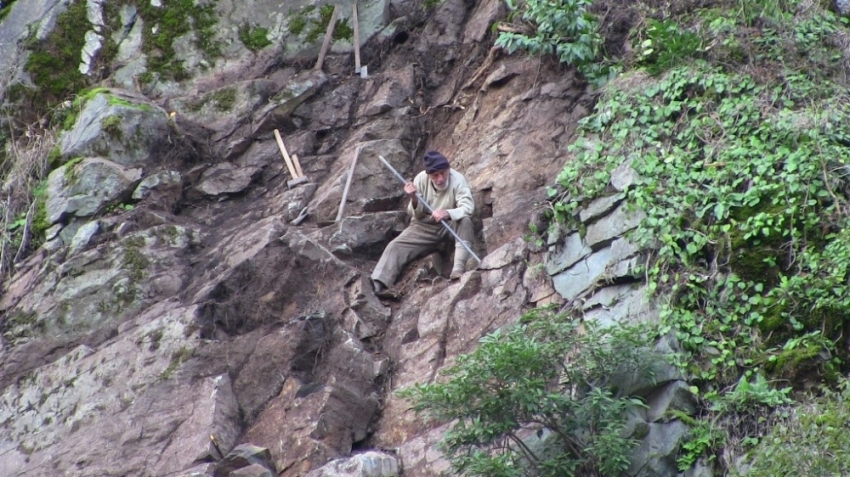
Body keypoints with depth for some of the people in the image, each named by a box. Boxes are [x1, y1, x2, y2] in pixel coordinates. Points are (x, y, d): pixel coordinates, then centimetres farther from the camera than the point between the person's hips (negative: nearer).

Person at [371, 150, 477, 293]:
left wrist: (447, 213, -50)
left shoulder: (457, 179, -19)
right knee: (396, 246, -18)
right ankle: (377, 285, -32)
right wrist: (414, 200, -29)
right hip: (424, 227, 2)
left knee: (465, 221, -34)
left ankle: (458, 268, -43)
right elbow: (418, 215, -6)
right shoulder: (420, 179, -11)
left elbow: (468, 207, -31)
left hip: (450, 225, -2)